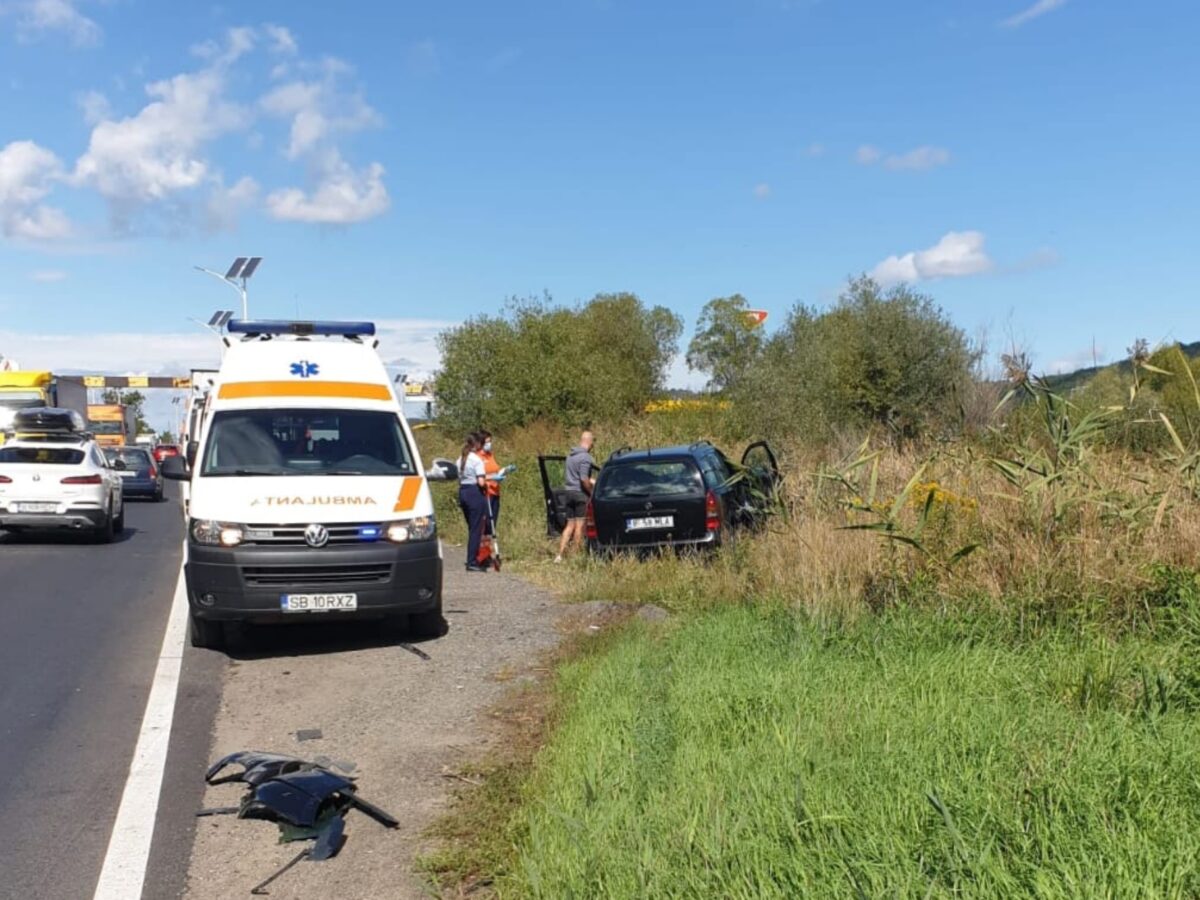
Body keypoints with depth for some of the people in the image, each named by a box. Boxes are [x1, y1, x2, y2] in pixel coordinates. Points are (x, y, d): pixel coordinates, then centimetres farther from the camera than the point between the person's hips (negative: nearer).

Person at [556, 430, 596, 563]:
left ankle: (560, 555, 6)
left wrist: (591, 481, 25)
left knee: (570, 525, 11)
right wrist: (592, 492, -9)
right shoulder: (585, 457, -15)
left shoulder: (570, 456, 13)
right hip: (580, 493, -8)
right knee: (580, 525, -1)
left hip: (569, 492, 8)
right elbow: (584, 479, -21)